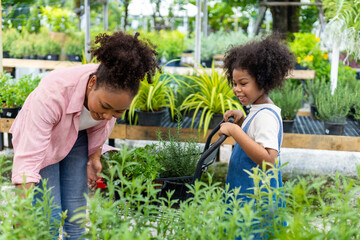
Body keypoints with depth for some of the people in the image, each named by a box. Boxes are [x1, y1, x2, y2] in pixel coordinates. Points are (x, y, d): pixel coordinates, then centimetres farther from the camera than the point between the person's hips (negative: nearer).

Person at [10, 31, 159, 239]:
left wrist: (94, 156, 2)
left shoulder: (114, 91, -27)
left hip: (77, 139, 4)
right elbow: (29, 157, -45)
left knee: (76, 215, 0)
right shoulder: (52, 92, -42)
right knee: (49, 218, -12)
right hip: (39, 134, -4)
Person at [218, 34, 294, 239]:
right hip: (244, 194, 10)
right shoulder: (257, 110, 10)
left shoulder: (266, 115, -20)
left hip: (257, 200, -10)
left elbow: (268, 161, -31)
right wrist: (242, 121, 10)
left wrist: (235, 132, -30)